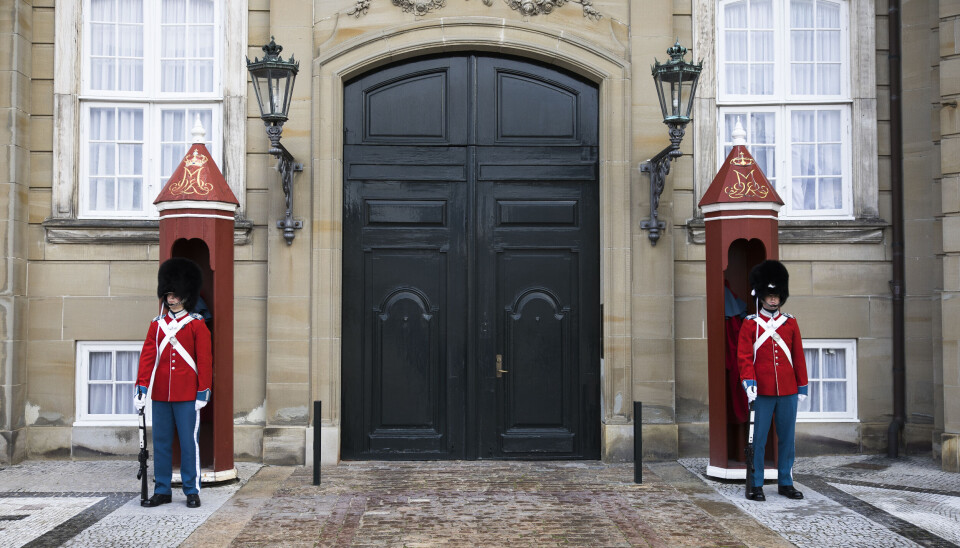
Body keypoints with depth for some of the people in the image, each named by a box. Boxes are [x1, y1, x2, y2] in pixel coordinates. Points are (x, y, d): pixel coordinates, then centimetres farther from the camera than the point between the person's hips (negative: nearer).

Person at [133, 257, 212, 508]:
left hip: (187, 394, -4)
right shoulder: (157, 324, 8)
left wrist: (203, 392, -8)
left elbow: (205, 360, -3)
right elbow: (147, 356, 5)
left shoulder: (197, 325, -1)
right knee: (161, 442, 8)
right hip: (160, 394, 4)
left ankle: (192, 491, 10)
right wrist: (141, 387, -3)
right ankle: (162, 490, 18)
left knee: (188, 442, 1)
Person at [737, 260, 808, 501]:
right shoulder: (750, 324, 0)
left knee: (787, 438, 9)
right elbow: (744, 356, -5)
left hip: (788, 391, 3)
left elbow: (799, 357, 11)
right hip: (762, 391, -3)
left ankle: (785, 483, 19)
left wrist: (802, 387, 8)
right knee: (758, 439, 1)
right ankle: (756, 485, 8)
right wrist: (749, 382, -17)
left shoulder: (790, 323, 9)